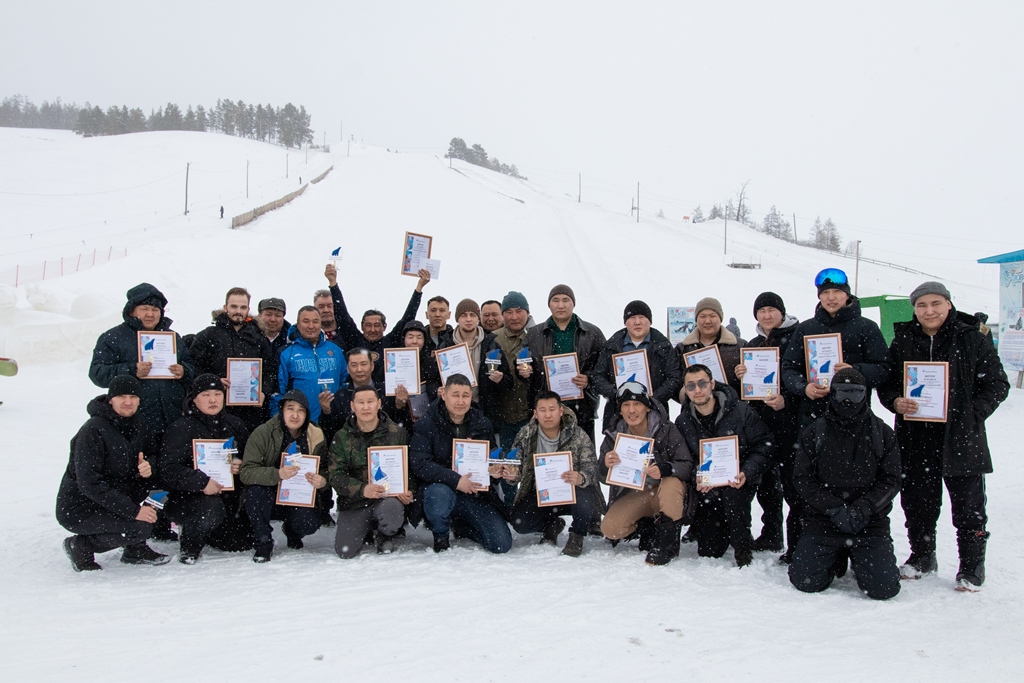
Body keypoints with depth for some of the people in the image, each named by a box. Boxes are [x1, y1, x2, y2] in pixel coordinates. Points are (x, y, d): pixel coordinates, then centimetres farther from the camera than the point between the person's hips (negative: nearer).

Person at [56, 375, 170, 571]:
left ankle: (136, 549, 1)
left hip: (113, 499, 8)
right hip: (78, 509, -8)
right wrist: (133, 510, -28)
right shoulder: (93, 431, -21)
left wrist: (148, 466, -18)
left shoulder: (137, 423, 0)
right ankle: (82, 545, -1)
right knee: (141, 527, -26)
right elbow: (89, 484, -26)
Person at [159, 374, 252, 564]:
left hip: (228, 497, 6)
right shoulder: (180, 428, -8)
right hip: (186, 497, -6)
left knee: (244, 542, 1)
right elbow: (169, 470, -18)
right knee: (212, 507, -37)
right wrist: (201, 482, -31)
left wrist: (241, 466, -11)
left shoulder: (235, 425, 9)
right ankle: (189, 548, -5)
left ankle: (201, 529, 29)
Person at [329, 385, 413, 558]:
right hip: (354, 502, 1)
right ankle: (367, 529, 22)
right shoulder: (341, 438, 3)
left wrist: (409, 491, -17)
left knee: (392, 508, -36)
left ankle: (385, 535, 2)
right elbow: (336, 476, -5)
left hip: (388, 497, -1)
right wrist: (362, 489, -24)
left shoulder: (397, 433, 2)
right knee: (345, 551, -14)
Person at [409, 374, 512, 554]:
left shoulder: (482, 423, 6)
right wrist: (455, 480, -28)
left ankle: (460, 526, 22)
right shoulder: (426, 424, -7)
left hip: (477, 493, 4)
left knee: (502, 545, -9)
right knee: (439, 494, -40)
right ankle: (440, 536, -4)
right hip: (441, 487, -3)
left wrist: (495, 469, -10)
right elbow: (419, 464, -18)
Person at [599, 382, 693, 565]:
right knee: (610, 528, -20)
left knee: (672, 483, -35)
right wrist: (606, 465, -31)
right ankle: (650, 527, 10)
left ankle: (668, 543, -15)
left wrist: (665, 469, -44)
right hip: (633, 495, 3)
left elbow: (688, 466, -22)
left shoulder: (667, 430, -17)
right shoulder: (614, 435, -7)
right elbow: (603, 477, -6)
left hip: (667, 494, -2)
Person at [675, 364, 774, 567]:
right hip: (708, 491, 2)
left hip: (739, 483, -2)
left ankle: (743, 546, -13)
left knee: (731, 492, -39)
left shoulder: (740, 411, -10)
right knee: (708, 552, -4)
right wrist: (697, 479, -18)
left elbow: (763, 446, -9)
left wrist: (746, 474, -24)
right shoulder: (683, 422, -1)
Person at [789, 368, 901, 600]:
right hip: (822, 519, 0)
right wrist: (835, 509, -14)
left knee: (883, 588, -14)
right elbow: (803, 479, -2)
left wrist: (862, 510, -14)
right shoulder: (814, 433, 4)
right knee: (806, 581, -11)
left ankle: (859, 558, 19)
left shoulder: (882, 434, 6)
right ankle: (836, 560, 20)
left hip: (870, 522, 0)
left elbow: (890, 481, 1)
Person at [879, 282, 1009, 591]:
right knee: (917, 503, 12)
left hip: (960, 438, -2)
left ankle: (972, 566, 21)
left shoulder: (973, 339, -2)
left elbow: (997, 384, -1)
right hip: (915, 439, 3)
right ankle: (921, 556, 31)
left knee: (968, 507, 6)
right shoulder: (902, 341, 6)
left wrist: (971, 415, -14)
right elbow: (885, 382, 9)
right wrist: (896, 402, -12)